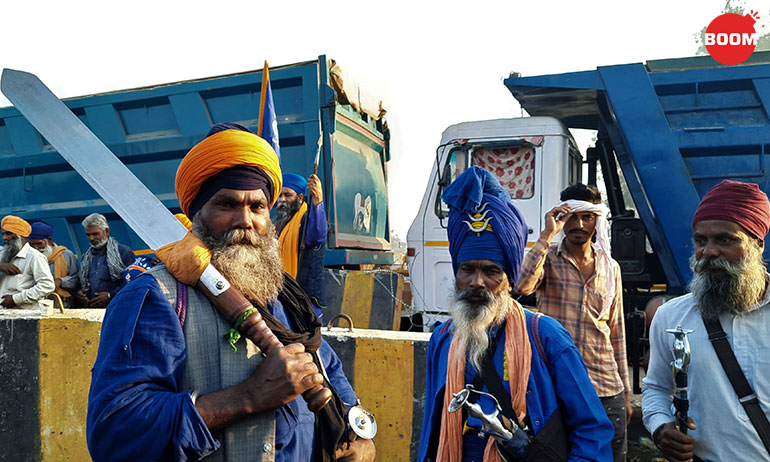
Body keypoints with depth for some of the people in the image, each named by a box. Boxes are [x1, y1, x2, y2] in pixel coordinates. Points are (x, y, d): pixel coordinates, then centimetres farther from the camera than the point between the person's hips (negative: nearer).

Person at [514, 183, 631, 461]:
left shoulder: (610, 268, 10)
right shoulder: (547, 258, -2)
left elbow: (617, 332, 15)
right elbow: (522, 286, -26)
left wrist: (626, 393, 15)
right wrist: (547, 235, -21)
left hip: (607, 391, 4)